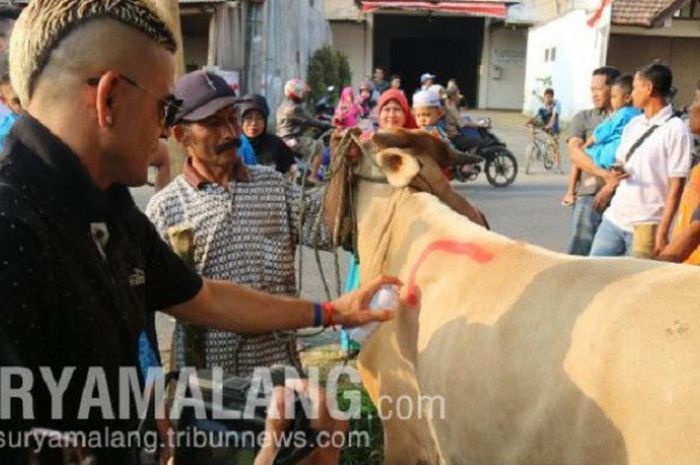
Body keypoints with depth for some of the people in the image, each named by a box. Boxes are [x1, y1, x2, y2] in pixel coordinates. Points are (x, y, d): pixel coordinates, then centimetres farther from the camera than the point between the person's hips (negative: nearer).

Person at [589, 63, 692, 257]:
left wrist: (662, 232, -17)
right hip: (613, 219, 6)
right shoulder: (633, 124, 10)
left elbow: (676, 185, -13)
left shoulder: (675, 130, -10)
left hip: (647, 227, -6)